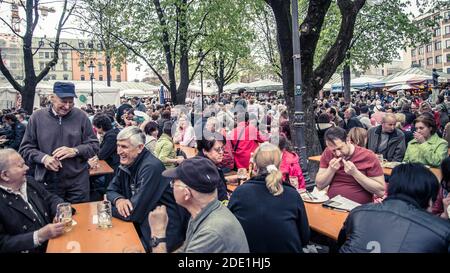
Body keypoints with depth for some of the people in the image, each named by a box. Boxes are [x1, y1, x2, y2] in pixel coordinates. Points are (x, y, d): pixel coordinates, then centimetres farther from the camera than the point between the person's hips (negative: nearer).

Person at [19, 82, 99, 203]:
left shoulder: (80, 116, -1)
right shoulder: (37, 117, -1)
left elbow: (94, 145, 2)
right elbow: (25, 148, 3)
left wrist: (75, 150, -16)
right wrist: (43, 158, -15)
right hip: (47, 183, 0)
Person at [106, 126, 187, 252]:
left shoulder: (151, 167, -25)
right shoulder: (127, 162, 1)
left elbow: (133, 213, -25)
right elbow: (111, 189, 8)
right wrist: (118, 200, -14)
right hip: (142, 226, 7)